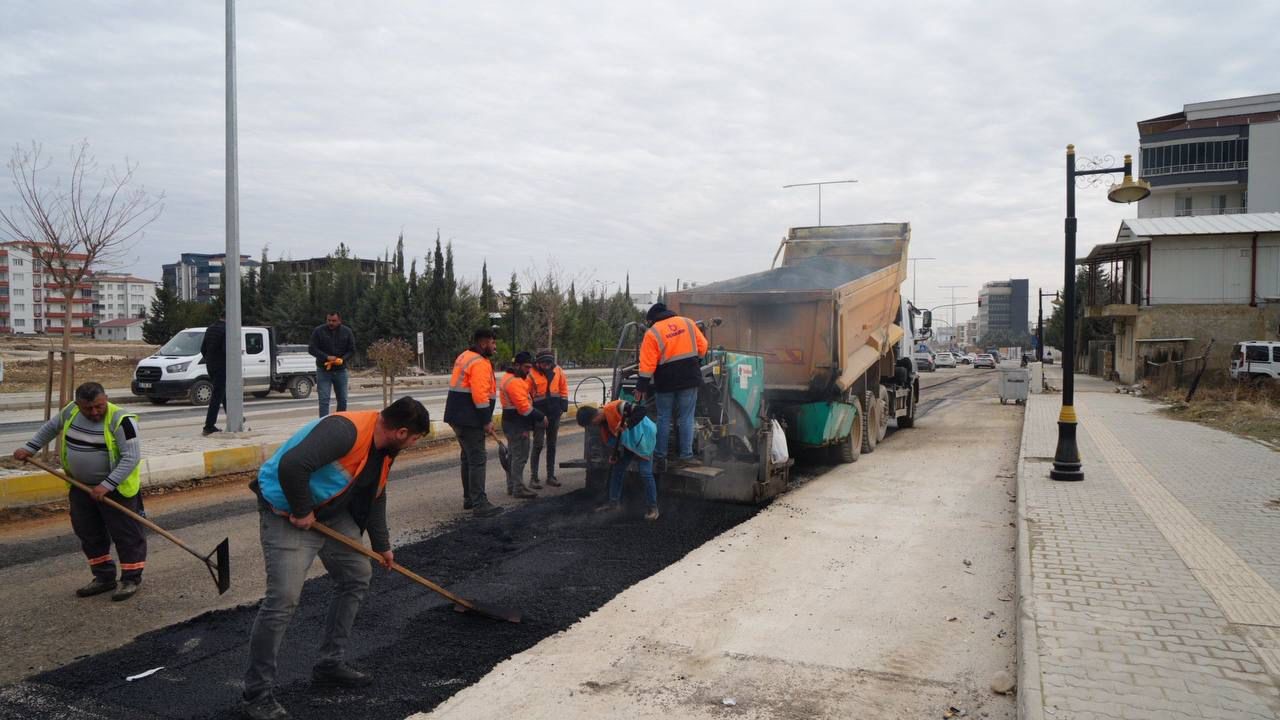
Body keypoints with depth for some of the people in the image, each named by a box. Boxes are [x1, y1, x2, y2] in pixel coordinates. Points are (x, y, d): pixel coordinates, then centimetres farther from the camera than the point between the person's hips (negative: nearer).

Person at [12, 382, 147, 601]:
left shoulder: (120, 420, -24)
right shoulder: (70, 412, -3)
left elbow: (132, 457, -26)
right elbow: (50, 428, 19)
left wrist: (107, 485, -30)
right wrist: (30, 448, 16)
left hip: (116, 488, -7)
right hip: (81, 487, 7)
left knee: (126, 534, 0)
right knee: (89, 534, 14)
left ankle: (131, 579, 12)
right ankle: (104, 578, 26)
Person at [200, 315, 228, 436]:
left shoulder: (210, 329, 10)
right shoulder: (226, 329, -15)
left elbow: (202, 349, 13)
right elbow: (226, 349, -24)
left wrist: (209, 360, 21)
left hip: (210, 366, 9)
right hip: (222, 367, -9)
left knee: (223, 392, 20)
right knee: (217, 396, -6)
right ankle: (209, 426, -8)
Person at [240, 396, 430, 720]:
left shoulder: (384, 448, 2)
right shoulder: (346, 430, -30)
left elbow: (375, 496, 15)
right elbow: (291, 466, -38)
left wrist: (382, 545, 22)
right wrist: (302, 511, -24)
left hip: (333, 513, 10)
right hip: (289, 513, -10)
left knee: (357, 576, 14)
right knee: (283, 600, -13)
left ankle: (330, 664, 27)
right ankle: (256, 694, 2)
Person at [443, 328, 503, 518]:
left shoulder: (465, 357, 17)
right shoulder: (480, 363, -16)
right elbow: (480, 395, -24)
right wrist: (487, 421, -18)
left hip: (459, 417, 11)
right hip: (469, 419, -11)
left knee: (468, 457, 18)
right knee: (477, 460, -9)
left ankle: (469, 498, 26)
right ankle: (480, 504, -9)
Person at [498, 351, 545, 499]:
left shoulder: (509, 378, 16)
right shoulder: (514, 382, -20)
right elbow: (524, 407, -24)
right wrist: (541, 417, -17)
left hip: (511, 422, 11)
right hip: (517, 424, -11)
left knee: (512, 454, 17)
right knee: (520, 456, -8)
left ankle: (511, 486, 25)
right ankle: (518, 489, -5)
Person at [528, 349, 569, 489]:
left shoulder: (558, 371, 0)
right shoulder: (532, 374, -13)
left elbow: (563, 387, 11)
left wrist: (564, 405, 6)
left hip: (555, 413, 5)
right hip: (539, 414, -5)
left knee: (552, 445, 12)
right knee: (538, 445, -5)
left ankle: (550, 476, 21)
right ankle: (533, 478, 1)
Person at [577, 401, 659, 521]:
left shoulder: (615, 407, -29)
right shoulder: (604, 422, 0)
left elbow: (641, 410, -34)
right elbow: (616, 436, 10)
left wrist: (627, 424, -42)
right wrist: (615, 455, 1)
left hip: (642, 439, -9)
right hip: (628, 444, 9)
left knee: (645, 473, -8)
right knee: (617, 469, 10)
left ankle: (652, 508, 2)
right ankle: (614, 503, 22)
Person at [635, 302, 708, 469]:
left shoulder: (652, 333, -6)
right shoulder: (688, 323, 3)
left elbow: (647, 364, -10)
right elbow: (702, 346, 5)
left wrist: (642, 386, -6)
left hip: (666, 381, -2)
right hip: (689, 379, 2)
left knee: (664, 418, 10)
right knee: (686, 418, 7)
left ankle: (660, 456, 13)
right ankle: (686, 455, 3)